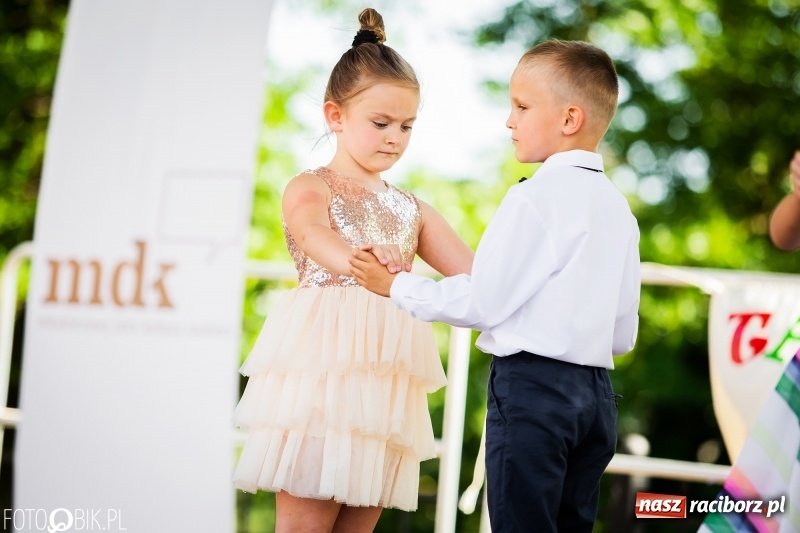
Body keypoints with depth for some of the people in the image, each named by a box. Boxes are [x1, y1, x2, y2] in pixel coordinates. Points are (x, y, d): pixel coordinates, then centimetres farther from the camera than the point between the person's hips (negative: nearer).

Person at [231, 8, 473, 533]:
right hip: (321, 372, -5)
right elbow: (312, 234, -21)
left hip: (385, 385, 5)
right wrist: (356, 261, -44)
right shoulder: (310, 188, 2)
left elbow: (473, 270, 15)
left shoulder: (413, 210, 18)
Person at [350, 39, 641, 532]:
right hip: (597, 391, 8)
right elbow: (625, 334, 14)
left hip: (530, 386, -8)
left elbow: (480, 301, -10)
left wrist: (396, 286, 1)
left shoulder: (535, 198, -11)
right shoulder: (618, 207, 12)